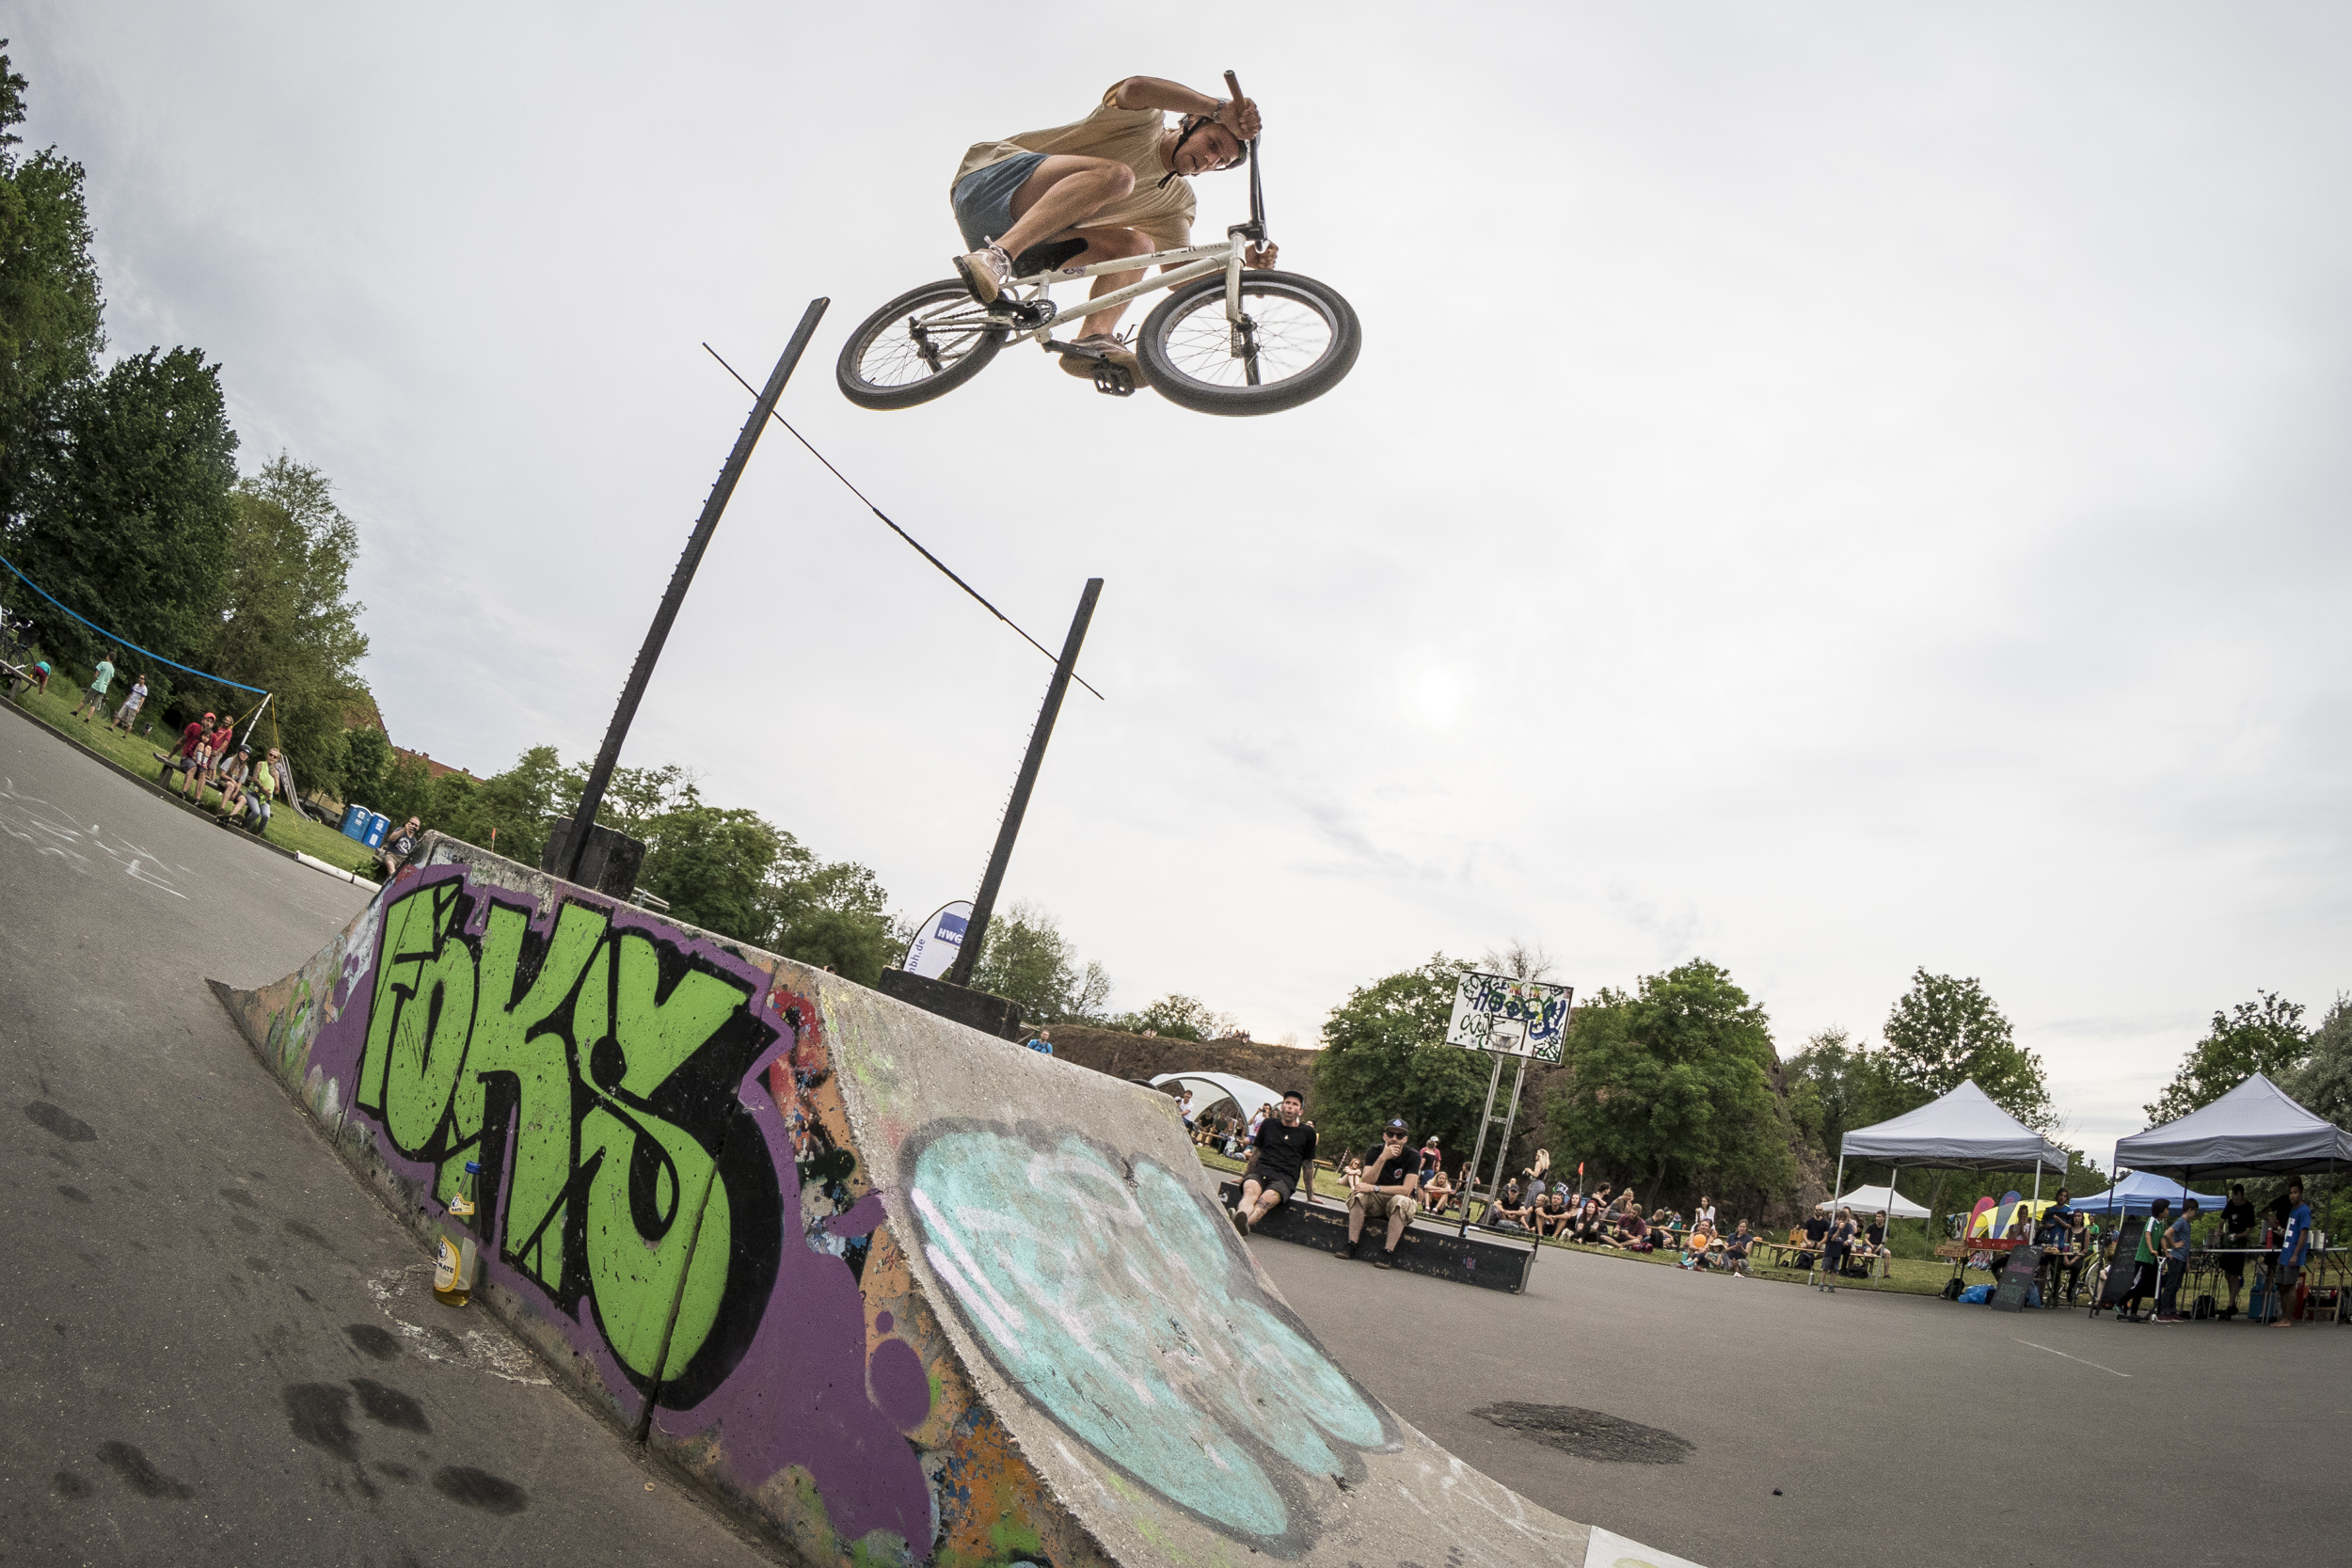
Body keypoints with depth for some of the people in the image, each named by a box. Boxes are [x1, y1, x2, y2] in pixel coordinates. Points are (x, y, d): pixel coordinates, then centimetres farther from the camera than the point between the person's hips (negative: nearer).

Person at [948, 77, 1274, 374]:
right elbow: (1136, 88, -27)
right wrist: (1221, 108, -31)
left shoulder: (1176, 201, 16)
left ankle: (1096, 339, -29)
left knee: (1136, 246, -9)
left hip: (1031, 247, 7)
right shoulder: (1146, 120, -2)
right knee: (1115, 174, -30)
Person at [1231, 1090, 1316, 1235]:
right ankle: (1240, 1217, -70)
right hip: (1259, 1172, 2)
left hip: (1284, 1179, -2)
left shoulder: (1307, 1133, 15)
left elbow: (1308, 1165, 21)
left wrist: (1310, 1196, 25)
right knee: (1250, 1192, -38)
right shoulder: (1269, 1125, 19)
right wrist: (1244, 1176, 31)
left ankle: (1244, 1223, -68)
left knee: (1265, 1201, -38)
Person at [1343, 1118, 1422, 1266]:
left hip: (1399, 1203, -2)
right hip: (1376, 1202, 2)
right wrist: (1383, 1157, -29)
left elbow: (1406, 1190, -22)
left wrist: (1375, 1188, -27)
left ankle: (1388, 1251, -35)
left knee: (1400, 1201, -35)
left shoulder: (1412, 1156, -13)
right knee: (1359, 1194, -27)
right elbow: (1366, 1182, -19)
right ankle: (1351, 1244, -28)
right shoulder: (1374, 1151, -6)